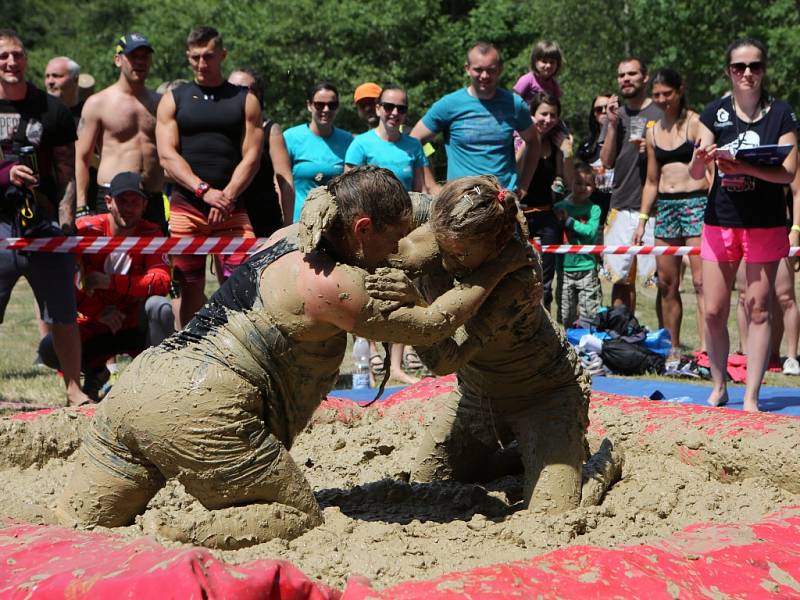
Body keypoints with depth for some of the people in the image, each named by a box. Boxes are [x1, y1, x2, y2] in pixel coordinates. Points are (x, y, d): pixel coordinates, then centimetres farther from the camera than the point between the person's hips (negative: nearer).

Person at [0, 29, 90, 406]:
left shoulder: (52, 110, 9)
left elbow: (67, 172, 7)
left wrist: (65, 221, -4)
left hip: (44, 225, 1)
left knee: (64, 315, 2)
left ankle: (74, 389, 11)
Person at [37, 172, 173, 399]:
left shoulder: (151, 234, -6)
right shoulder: (85, 230, -9)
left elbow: (162, 282, -20)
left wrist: (111, 282, -29)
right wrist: (100, 312, -23)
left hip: (136, 327, 0)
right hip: (94, 326, 0)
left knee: (159, 307, -32)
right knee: (49, 349, -25)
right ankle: (94, 371, 8)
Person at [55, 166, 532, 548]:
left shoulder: (291, 238, 17)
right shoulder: (333, 287, -8)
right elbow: (430, 325, 1)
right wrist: (499, 268, 9)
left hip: (141, 380, 9)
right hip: (199, 413, -9)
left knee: (78, 526, 13)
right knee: (302, 520, 3)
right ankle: (173, 541, -17)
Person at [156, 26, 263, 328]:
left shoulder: (245, 100, 10)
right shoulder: (173, 100, 10)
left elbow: (251, 156, 2)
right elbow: (167, 155, 0)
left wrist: (227, 197, -12)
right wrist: (205, 190, -13)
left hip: (232, 209, -1)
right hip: (186, 207, 1)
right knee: (189, 288, 4)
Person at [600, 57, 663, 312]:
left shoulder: (660, 114, 2)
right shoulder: (616, 115, 15)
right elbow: (607, 162, 7)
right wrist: (612, 124, -2)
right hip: (621, 207, 4)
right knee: (621, 279, 8)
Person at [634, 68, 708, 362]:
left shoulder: (696, 123, -3)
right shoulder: (654, 131, 15)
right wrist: (642, 220, 15)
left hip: (696, 202, -6)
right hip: (665, 206, 6)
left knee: (701, 280, -13)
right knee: (666, 283, 7)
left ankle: (706, 345, -16)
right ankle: (672, 347, 14)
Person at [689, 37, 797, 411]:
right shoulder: (715, 113, 3)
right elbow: (695, 174, -3)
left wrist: (743, 167, -24)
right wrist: (702, 157, -26)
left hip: (766, 223, -2)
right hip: (720, 221, 2)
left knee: (758, 309, 0)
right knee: (714, 311, 2)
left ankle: (751, 397, 5)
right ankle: (719, 387, 20)